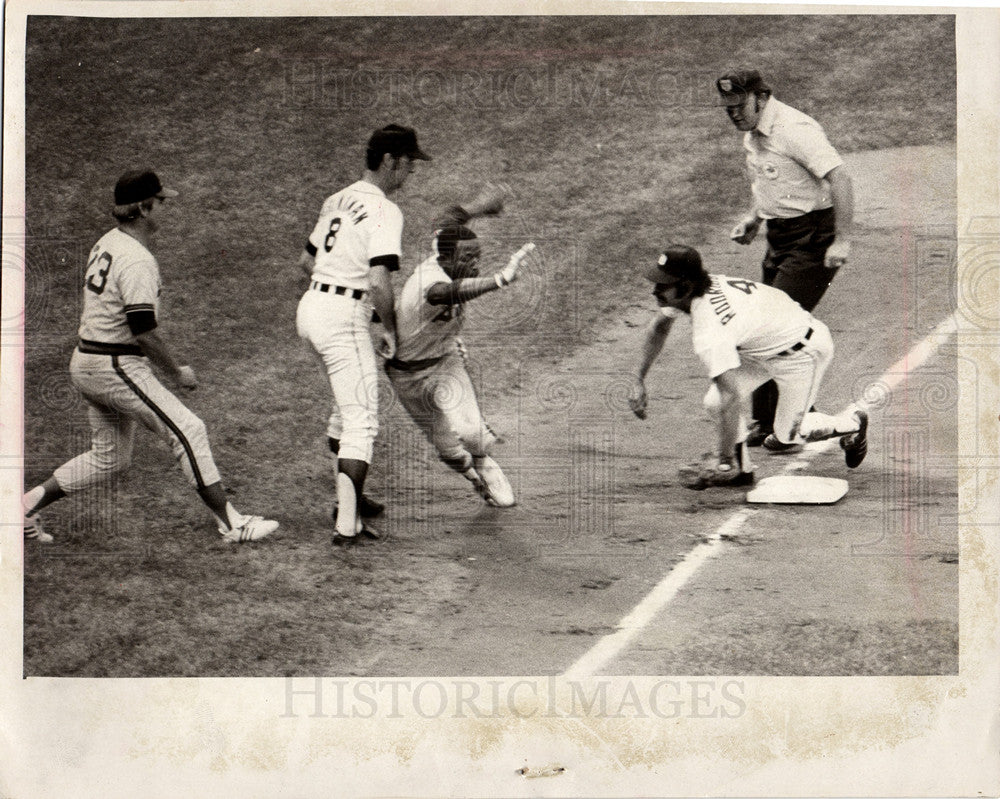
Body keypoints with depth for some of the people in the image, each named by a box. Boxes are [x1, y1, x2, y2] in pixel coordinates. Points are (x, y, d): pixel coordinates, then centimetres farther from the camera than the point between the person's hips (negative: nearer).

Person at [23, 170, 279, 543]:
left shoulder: (107, 243, 11)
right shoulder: (137, 260, -19)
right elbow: (143, 332, -23)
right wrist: (178, 371, -10)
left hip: (86, 362, 10)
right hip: (117, 368, -10)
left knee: (109, 456, 18)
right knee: (188, 430, -7)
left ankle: (29, 503, 18)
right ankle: (231, 524, -7)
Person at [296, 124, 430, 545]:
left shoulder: (338, 200, 13)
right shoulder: (384, 211, -14)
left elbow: (306, 261, 22)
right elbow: (379, 282, -24)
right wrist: (390, 330, -10)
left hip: (310, 305, 9)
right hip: (344, 318, -9)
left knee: (347, 405, 25)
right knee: (361, 420, -7)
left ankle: (347, 500, 35)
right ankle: (346, 524, -14)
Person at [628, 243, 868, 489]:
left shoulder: (708, 333, -38)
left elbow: (731, 396, -42)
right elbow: (660, 326, 10)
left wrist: (724, 459, -37)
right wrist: (639, 380, 5)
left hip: (804, 352, -9)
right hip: (765, 346, 9)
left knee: (787, 436, 5)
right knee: (715, 402, -5)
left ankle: (851, 423, 29)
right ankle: (741, 469, 12)